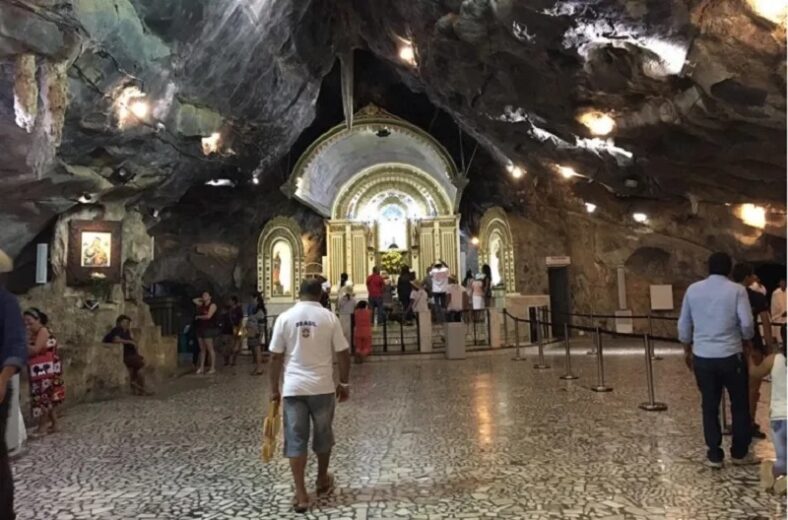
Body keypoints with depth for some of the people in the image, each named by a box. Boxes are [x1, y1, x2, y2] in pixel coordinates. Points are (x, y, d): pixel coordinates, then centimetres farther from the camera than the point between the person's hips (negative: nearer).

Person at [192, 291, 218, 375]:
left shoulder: (212, 305, -5)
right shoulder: (202, 305, 15)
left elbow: (208, 316, -14)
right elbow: (194, 300, 27)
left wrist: (198, 317, -1)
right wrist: (202, 299, 16)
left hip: (209, 329, -7)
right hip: (201, 329, 7)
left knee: (210, 349, -7)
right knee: (202, 349, 7)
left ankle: (213, 368, -5)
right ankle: (201, 367, 10)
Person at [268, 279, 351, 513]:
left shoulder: (285, 317, -3)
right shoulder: (329, 317, -5)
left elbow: (276, 357, -2)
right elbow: (343, 354, -4)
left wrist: (274, 388, 8)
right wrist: (344, 383, 8)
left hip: (293, 387, 0)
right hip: (323, 386, 1)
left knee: (295, 440, 6)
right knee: (323, 435, 19)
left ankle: (301, 494, 6)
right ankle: (322, 480, 37)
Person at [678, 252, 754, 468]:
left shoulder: (693, 290, 4)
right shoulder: (736, 290, -6)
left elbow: (684, 325, 8)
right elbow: (747, 324, -12)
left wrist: (687, 350, 21)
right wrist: (746, 339, 10)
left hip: (702, 357, 3)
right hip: (730, 356, -2)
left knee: (709, 406, 10)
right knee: (739, 405, 15)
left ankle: (714, 455, 15)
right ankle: (740, 452, 24)